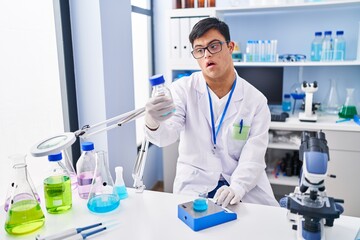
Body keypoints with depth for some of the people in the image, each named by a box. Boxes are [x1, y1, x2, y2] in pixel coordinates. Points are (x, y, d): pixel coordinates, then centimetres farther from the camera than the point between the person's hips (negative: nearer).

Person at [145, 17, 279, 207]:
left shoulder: (256, 101, -5)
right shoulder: (183, 89, -5)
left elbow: (253, 158, -10)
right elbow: (166, 135, -19)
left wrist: (236, 188, -28)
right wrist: (152, 123, -42)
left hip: (245, 186, 1)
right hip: (195, 185, -1)